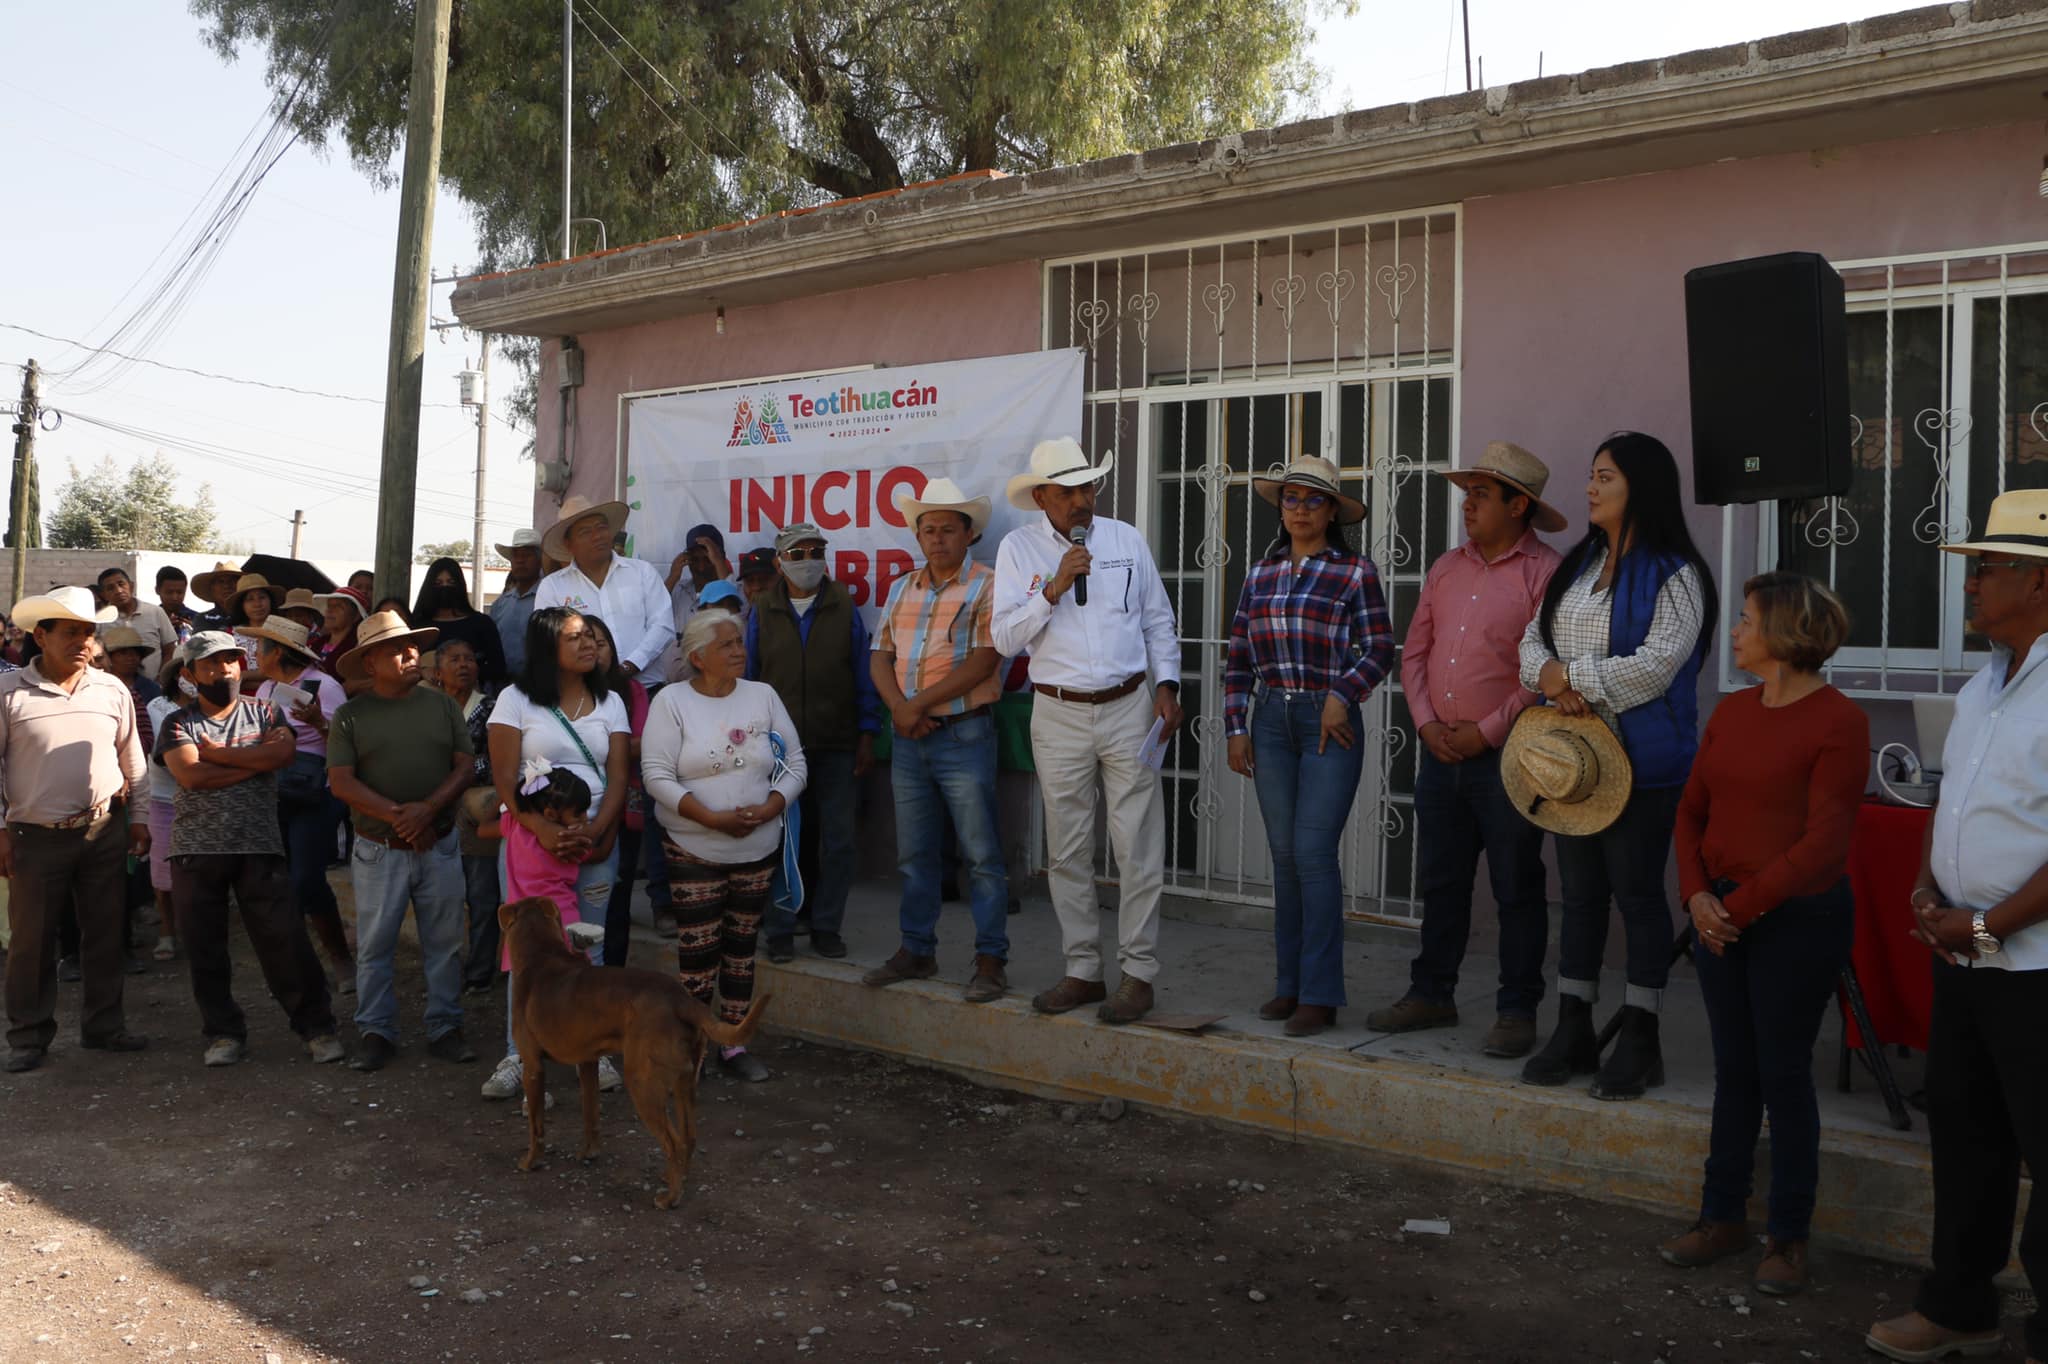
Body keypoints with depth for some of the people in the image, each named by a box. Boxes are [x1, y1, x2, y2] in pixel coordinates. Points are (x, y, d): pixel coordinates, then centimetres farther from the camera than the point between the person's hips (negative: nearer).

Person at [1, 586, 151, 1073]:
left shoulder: (112, 690, 4)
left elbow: (133, 762, 12)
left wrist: (139, 817, 10)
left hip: (105, 832, 3)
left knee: (105, 933, 9)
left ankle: (103, 1025, 21)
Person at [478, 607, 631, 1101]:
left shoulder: (610, 702, 9)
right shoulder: (516, 699, 0)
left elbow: (618, 777, 2)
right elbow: (505, 778, -7)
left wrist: (595, 832, -15)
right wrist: (541, 831, -21)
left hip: (595, 839, 2)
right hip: (529, 836, -2)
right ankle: (518, 1055, 7)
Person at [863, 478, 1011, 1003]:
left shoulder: (986, 585, -5)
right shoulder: (902, 589, 14)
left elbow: (982, 662, -14)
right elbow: (880, 657, 11)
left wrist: (919, 703, -13)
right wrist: (898, 707, -8)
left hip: (964, 735, -6)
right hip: (910, 739, 6)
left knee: (981, 854, -3)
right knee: (914, 853, 13)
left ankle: (991, 960, 3)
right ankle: (916, 950, 24)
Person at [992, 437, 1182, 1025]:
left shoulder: (1126, 539, 6)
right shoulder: (1019, 548, 1)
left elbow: (1159, 622, 12)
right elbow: (1005, 637, -5)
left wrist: (1166, 685, 0)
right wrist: (1054, 589, -16)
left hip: (1129, 708, 0)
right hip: (1059, 716, 0)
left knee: (1138, 848, -2)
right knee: (1068, 853, 7)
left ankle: (1138, 973, 6)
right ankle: (1082, 970, 18)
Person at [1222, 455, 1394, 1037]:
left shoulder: (1354, 571, -1)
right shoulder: (1260, 574, 11)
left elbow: (1380, 649, -2)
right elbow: (1238, 657, 12)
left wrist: (1342, 695, -16)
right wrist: (1235, 727, 7)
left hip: (1329, 722, -5)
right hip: (1272, 721, 5)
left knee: (1312, 853, -9)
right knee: (1284, 856, 9)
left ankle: (1320, 995, -2)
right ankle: (1291, 984, 18)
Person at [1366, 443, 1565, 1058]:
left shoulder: (1545, 572, -7)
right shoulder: (1447, 568, 13)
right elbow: (1414, 652, 13)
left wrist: (1486, 731, -14)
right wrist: (1428, 723, 0)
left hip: (1505, 755, -6)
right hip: (1440, 753, 6)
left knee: (1516, 888, 2)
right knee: (1441, 881, 14)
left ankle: (1517, 1010, 12)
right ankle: (1431, 995, 25)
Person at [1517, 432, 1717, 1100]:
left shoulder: (1673, 575, -9)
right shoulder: (1576, 566, 14)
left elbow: (1656, 664, -19)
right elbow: (1532, 639, 10)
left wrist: (1574, 679, -14)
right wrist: (1550, 677, -11)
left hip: (1641, 763, -7)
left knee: (1638, 895, 2)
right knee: (1579, 893, 12)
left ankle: (1639, 1041, 12)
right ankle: (1574, 1031, 21)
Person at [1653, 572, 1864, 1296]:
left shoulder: (1837, 721, -12)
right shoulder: (1732, 711, 9)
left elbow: (1824, 842, -16)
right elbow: (1692, 810, 11)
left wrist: (1743, 906, -15)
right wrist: (1697, 895, -4)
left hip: (1798, 919, -6)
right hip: (1721, 918, 6)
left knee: (1783, 1074, 2)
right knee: (1734, 1070, 14)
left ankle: (1789, 1237, 15)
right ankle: (1723, 1216, 25)